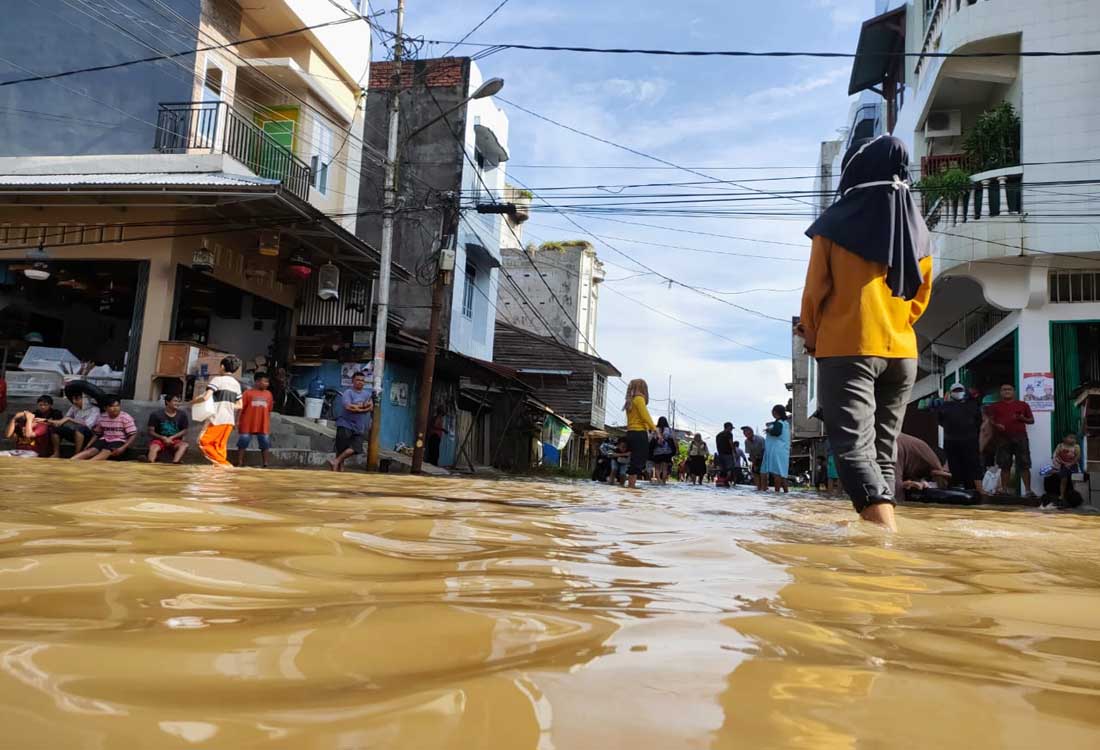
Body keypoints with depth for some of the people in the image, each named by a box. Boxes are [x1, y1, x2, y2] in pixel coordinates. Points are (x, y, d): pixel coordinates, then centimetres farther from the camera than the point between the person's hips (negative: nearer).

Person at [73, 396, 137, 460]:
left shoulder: (126, 418, -8)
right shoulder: (102, 417, 6)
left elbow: (133, 435, -12)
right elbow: (97, 433, 17)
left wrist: (122, 448, -24)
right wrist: (89, 444, 0)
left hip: (119, 442, -5)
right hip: (105, 440, 5)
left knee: (106, 452, -33)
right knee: (92, 450, -24)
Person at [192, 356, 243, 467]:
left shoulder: (217, 379, -6)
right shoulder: (236, 384, 14)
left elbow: (205, 397, -16)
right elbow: (239, 405, 16)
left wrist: (193, 401, 1)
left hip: (217, 419, -7)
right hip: (230, 420, 7)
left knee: (203, 442, 1)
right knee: (220, 446, 12)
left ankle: (224, 464, -8)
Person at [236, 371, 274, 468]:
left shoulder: (269, 394, 8)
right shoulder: (248, 393, -3)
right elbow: (241, 408, -2)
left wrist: (269, 426, 12)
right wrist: (238, 421, -7)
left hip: (263, 427, 3)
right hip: (247, 426, -3)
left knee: (266, 446, 1)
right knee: (242, 445, 4)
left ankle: (265, 465, 7)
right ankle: (239, 464, 14)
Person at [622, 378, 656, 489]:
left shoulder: (630, 401, 18)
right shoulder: (639, 399, -7)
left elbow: (637, 417, 10)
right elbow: (645, 417, -13)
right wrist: (655, 429, -9)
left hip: (631, 433, 9)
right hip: (639, 433, -9)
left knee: (635, 459, 11)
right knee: (638, 459, -7)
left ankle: (630, 484, 11)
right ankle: (632, 484, -10)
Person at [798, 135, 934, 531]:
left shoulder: (836, 221, -3)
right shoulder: (917, 228, 11)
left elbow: (816, 291, -3)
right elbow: (920, 299, 14)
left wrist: (812, 335, 13)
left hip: (847, 348, -5)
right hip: (901, 352, 6)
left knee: (854, 448, -12)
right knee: (883, 451, 13)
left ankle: (888, 535, -29)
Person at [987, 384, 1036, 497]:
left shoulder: (1023, 405, 12)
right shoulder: (995, 406, 12)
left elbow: (1032, 420, 15)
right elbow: (990, 420, 11)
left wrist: (1023, 418, -6)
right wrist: (996, 425, -10)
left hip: (1020, 437, 0)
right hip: (1003, 438, 0)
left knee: (1024, 465, -4)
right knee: (1004, 466, 2)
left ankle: (1028, 490, -2)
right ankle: (1004, 490, 5)